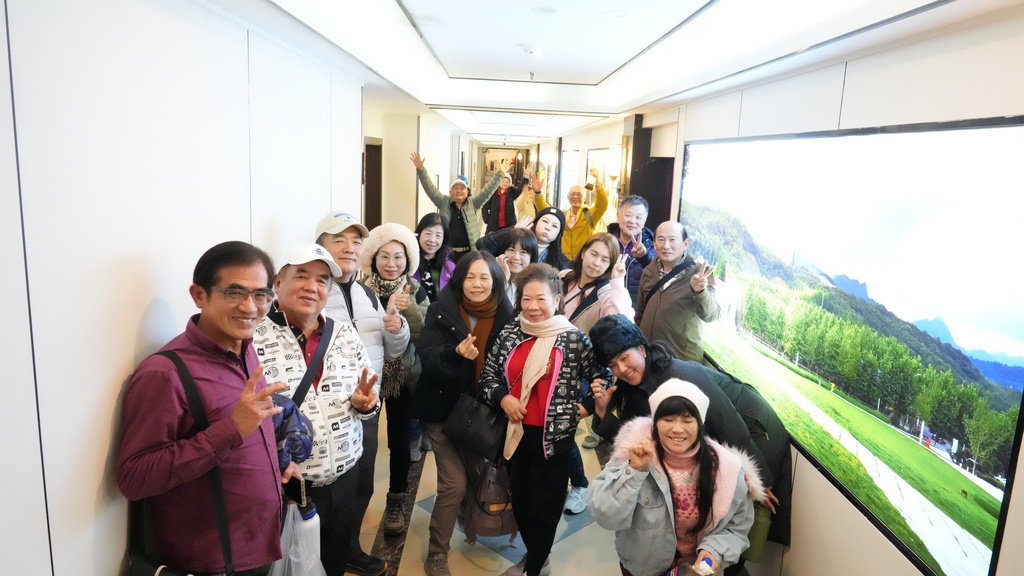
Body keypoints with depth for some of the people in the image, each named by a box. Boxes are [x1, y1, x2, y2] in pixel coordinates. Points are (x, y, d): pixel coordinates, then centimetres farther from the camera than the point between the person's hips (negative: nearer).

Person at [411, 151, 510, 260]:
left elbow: (487, 191, 0)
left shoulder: (473, 203, 6)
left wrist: (499, 174, -9)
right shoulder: (444, 203, 5)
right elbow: (430, 188, -2)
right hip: (447, 252, -1)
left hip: (469, 253, 1)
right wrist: (421, 170, -12)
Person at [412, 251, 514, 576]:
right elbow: (427, 357, -21)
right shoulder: (442, 311, -10)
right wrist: (456, 353, -39)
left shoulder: (505, 315, -5)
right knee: (454, 483, -6)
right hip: (443, 410, -3)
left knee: (478, 476, 13)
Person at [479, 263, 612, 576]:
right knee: (520, 500, 19)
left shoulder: (574, 338, -12)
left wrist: (584, 407, -13)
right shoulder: (509, 334, -1)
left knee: (545, 505, 11)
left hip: (554, 436, -4)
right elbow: (488, 375, 6)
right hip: (518, 432, 4)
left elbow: (605, 378, -6)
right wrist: (503, 398, -10)